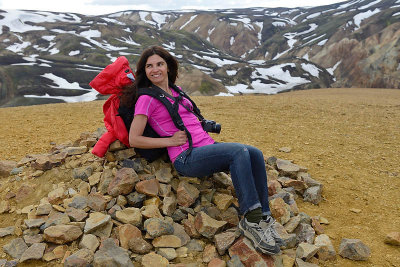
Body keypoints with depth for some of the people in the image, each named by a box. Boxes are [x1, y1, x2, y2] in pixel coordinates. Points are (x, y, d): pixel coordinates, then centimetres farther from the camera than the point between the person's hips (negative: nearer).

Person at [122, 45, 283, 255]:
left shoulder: (176, 91, 22)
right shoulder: (146, 99, 0)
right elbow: (134, 139, -5)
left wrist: (206, 127, 14)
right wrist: (171, 141, -10)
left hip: (207, 146, 8)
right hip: (186, 158, -7)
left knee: (255, 154, -14)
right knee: (239, 151, -28)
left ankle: (263, 217, -10)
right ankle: (251, 220, -22)